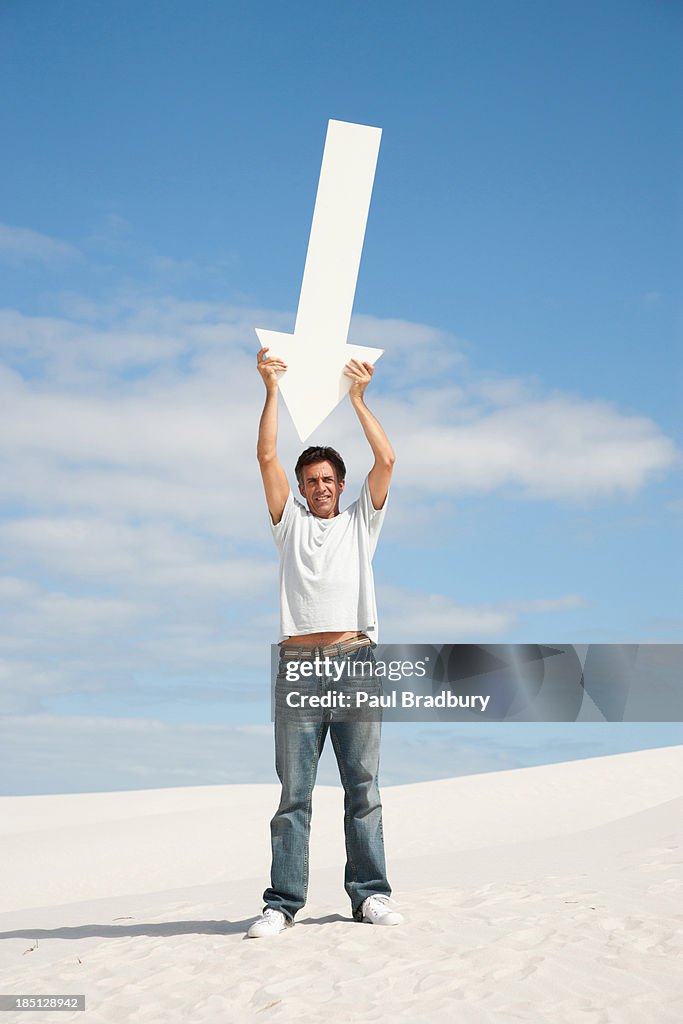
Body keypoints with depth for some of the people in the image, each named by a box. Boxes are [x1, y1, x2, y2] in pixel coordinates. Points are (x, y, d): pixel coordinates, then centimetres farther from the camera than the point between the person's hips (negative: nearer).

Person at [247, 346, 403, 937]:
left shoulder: (361, 522, 18)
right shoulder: (289, 523, 18)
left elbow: (386, 460, 8)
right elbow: (267, 458, 9)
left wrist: (358, 397, 9)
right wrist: (272, 388, 6)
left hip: (355, 663, 0)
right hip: (299, 665, 0)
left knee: (363, 787, 2)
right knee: (294, 792, -1)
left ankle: (370, 894, 7)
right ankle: (283, 903, 0)